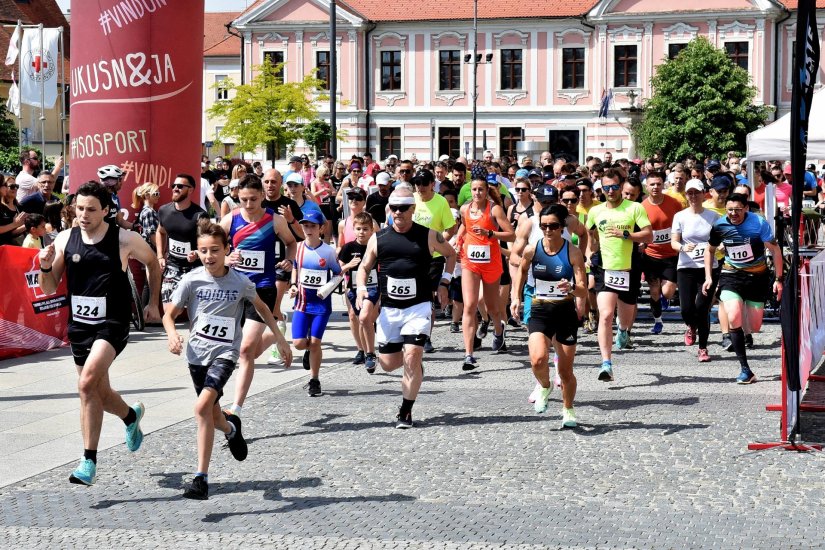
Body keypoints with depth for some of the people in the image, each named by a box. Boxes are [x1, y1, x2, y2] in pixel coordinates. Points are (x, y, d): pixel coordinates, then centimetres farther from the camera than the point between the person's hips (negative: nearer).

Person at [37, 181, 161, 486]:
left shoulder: (124, 240, -8)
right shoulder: (65, 239, 0)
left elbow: (153, 262, 12)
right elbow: (49, 288, 5)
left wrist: (154, 302, 12)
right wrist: (46, 267, -15)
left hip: (112, 324, -5)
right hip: (79, 324, 5)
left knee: (87, 383, -24)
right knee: (99, 392, 15)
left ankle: (89, 461, -18)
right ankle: (131, 416, 50)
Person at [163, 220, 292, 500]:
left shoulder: (240, 282, -7)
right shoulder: (191, 280, -7)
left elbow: (261, 306, 11)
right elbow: (169, 314, -1)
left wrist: (280, 338, 13)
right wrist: (172, 334, -23)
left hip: (225, 353, -3)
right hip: (197, 353, 3)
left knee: (203, 407, -24)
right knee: (213, 413, 15)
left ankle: (201, 478, -21)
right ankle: (231, 429, 55)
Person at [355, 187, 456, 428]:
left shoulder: (428, 236, -2)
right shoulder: (378, 238, 2)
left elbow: (451, 254, 15)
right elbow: (364, 267, 11)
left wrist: (444, 283, 7)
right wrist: (361, 287, -10)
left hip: (419, 307, -3)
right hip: (389, 308, 3)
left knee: (412, 358, -14)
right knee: (388, 363, 6)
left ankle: (406, 412, -1)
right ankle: (415, 363, 40)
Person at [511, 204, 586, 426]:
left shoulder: (573, 252, -11)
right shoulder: (532, 250, -6)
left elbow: (583, 291, -12)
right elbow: (522, 270, 18)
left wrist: (571, 288, -33)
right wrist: (516, 297, 13)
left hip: (566, 312, -1)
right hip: (540, 311, 1)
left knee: (566, 370, 6)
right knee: (538, 360, -23)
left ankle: (568, 410, 33)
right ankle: (545, 387, 12)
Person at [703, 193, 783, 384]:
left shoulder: (759, 223, -16)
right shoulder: (720, 226, -8)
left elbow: (775, 249, -8)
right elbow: (710, 250, 10)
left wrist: (778, 279, -11)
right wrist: (708, 277, 3)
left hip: (757, 276, -1)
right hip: (731, 275, 1)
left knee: (755, 328, 4)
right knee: (734, 318, -23)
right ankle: (745, 369, -18)